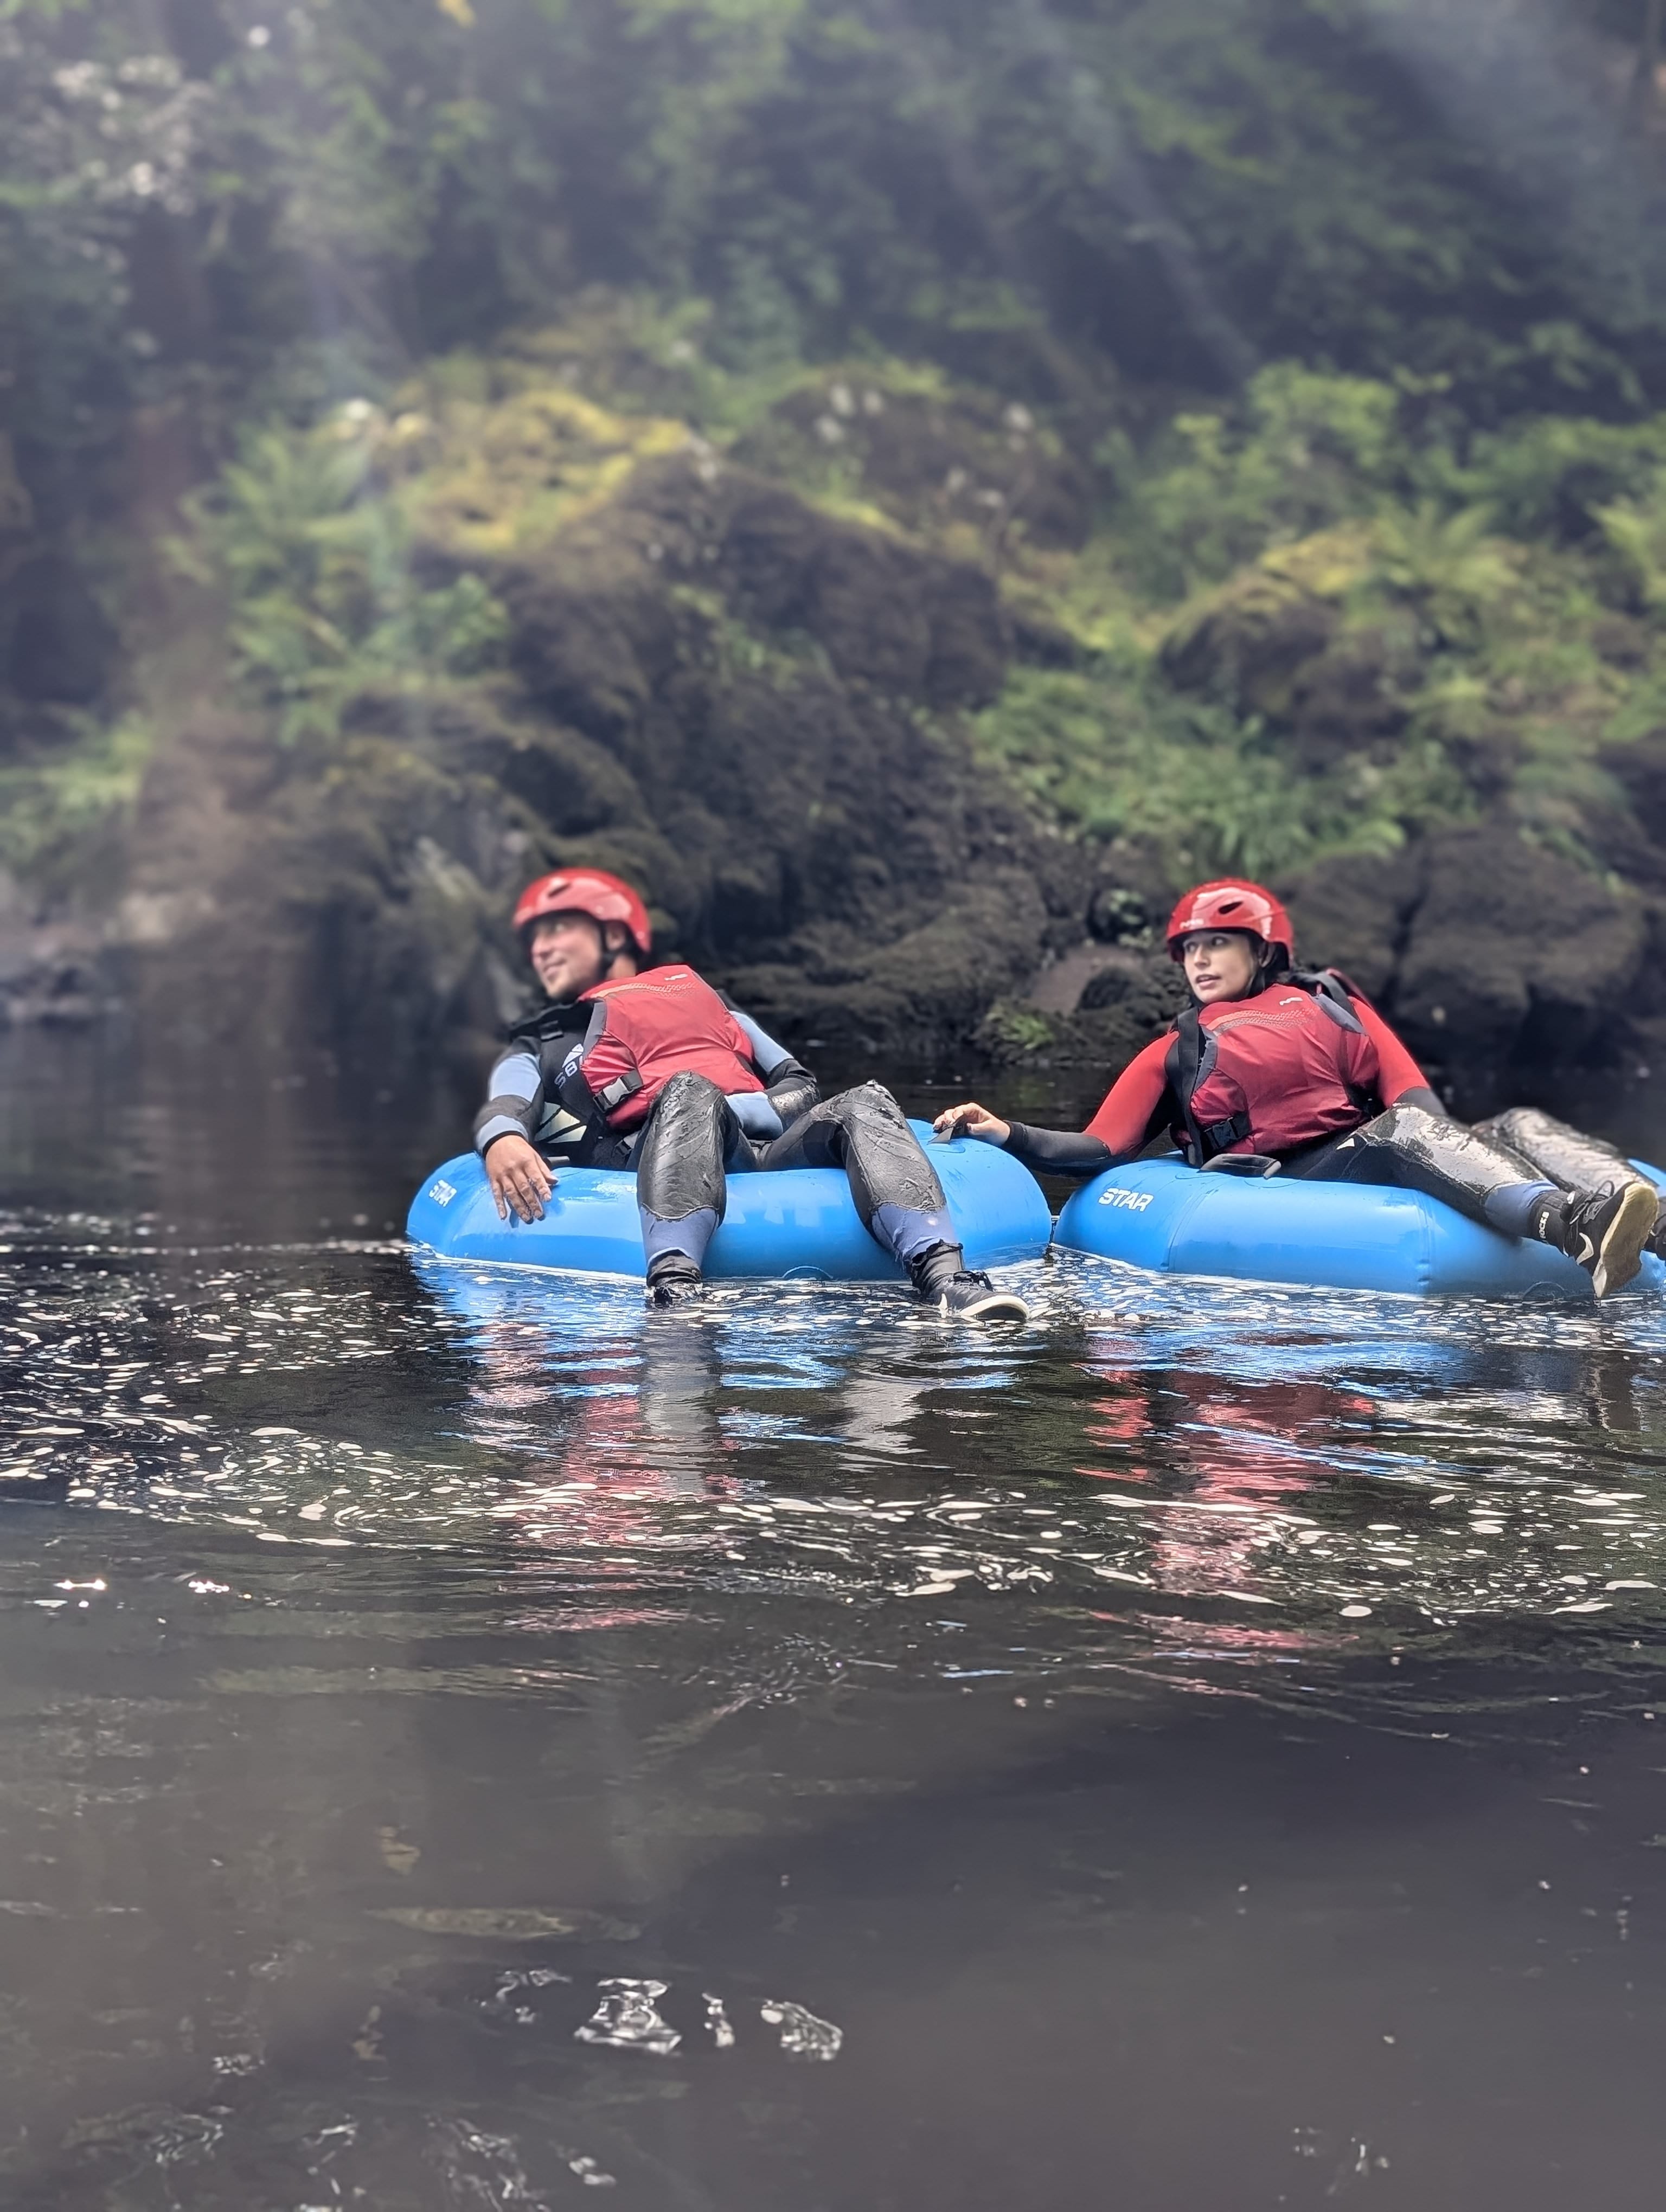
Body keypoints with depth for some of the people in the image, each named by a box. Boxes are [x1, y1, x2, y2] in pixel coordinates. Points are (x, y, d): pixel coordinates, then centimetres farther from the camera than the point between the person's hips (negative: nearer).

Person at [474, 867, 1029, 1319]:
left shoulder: (701, 997, 38)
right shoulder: (542, 1047, 32)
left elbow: (800, 1085, 27)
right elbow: (505, 1108, 8)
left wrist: (751, 1109, 2)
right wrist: (502, 1141, -18)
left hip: (770, 1153, 3)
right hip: (669, 1167, -3)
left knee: (865, 1104, -25)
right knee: (689, 1090, -35)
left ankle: (943, 1277, -52)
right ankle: (674, 1286, -63)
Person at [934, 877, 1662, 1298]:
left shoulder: (1330, 1001, 27)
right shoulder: (1172, 1055, 26)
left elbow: (1410, 1092, 14)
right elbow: (1099, 1150, 14)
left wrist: (1445, 1140, -8)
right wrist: (1009, 1136, -2)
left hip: (1382, 1170, 3)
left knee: (1517, 1125, -23)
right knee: (1402, 1133, -35)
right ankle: (1576, 1227, -63)